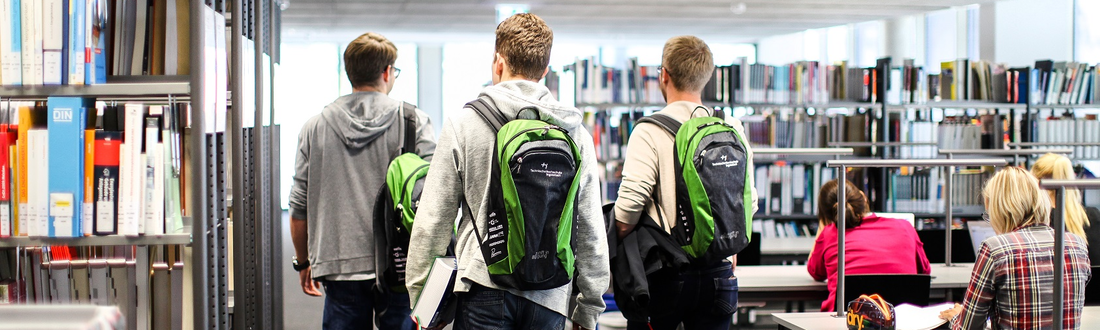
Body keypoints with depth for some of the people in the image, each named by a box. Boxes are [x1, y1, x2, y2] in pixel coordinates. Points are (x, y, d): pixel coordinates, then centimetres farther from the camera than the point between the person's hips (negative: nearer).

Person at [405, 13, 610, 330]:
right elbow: (590, 231, 7)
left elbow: (433, 219, 0)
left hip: (485, 290, -2)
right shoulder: (576, 134, 5)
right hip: (550, 296, 3)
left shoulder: (463, 122, -1)